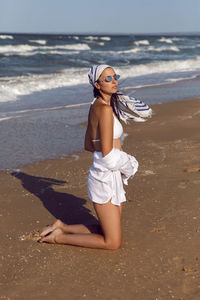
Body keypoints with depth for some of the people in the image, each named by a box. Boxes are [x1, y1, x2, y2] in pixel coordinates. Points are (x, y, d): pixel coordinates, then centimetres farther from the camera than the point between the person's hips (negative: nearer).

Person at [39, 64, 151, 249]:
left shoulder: (95, 107, 10)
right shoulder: (105, 109, -19)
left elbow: (88, 145, 18)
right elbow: (107, 154, -22)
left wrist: (116, 151, 11)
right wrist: (127, 165, -3)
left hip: (112, 177, 10)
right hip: (105, 177, -10)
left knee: (107, 231, 21)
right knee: (113, 243, 1)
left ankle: (62, 227, 25)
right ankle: (59, 237, 10)